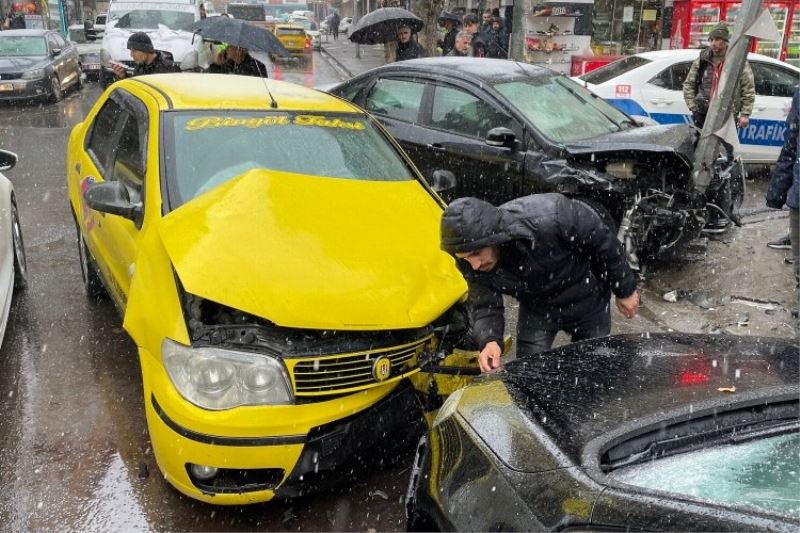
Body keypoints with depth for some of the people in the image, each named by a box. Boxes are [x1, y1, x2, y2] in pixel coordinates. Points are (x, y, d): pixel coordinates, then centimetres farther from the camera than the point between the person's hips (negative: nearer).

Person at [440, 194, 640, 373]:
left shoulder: (550, 217, -41)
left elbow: (603, 240, -25)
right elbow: (484, 306, -17)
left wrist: (625, 290, -11)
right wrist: (489, 341, -40)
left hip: (587, 302, -2)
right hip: (536, 310, 2)